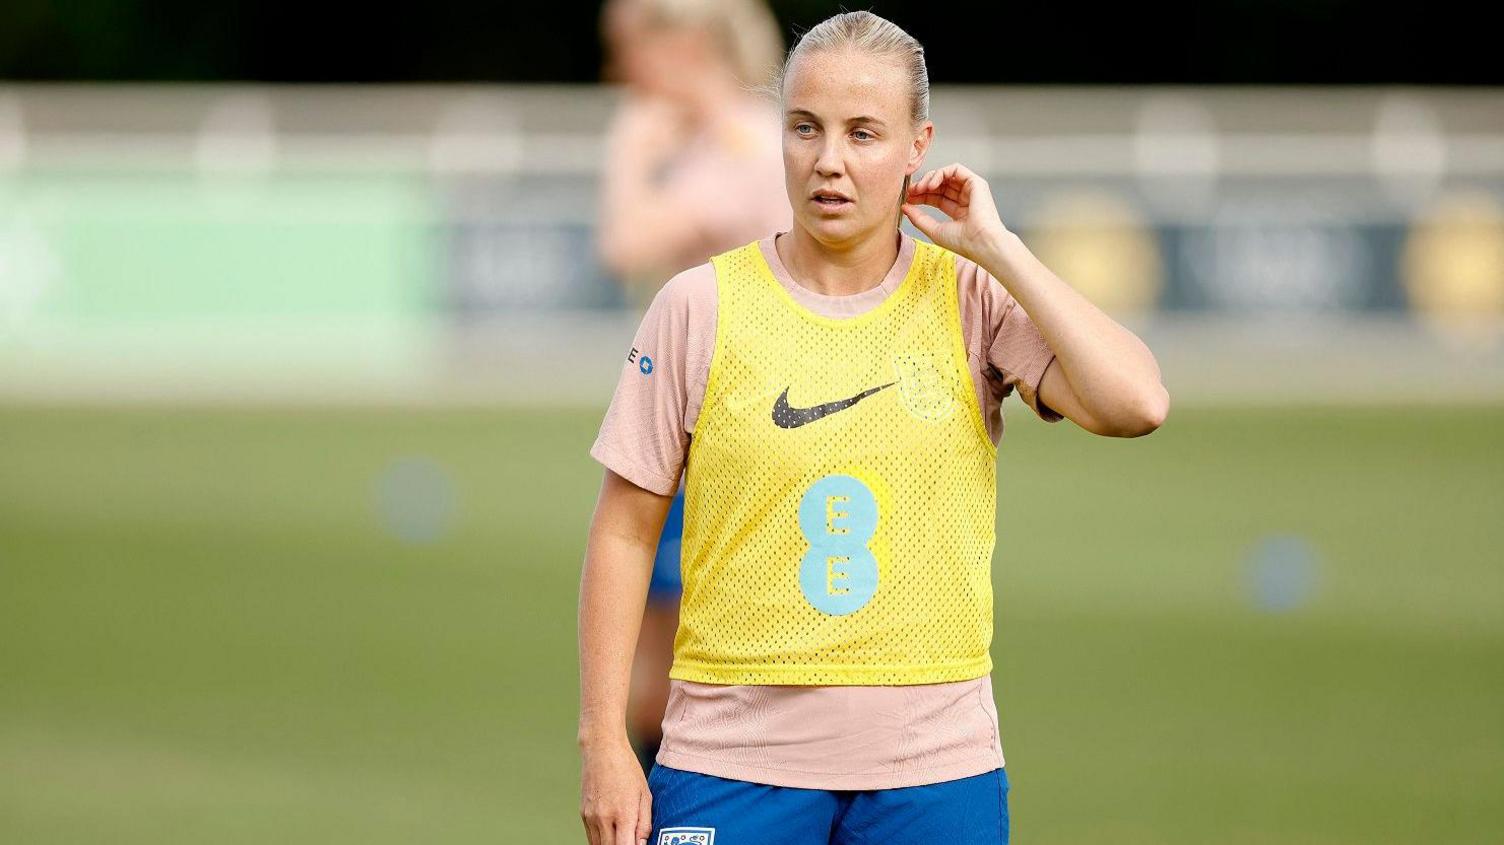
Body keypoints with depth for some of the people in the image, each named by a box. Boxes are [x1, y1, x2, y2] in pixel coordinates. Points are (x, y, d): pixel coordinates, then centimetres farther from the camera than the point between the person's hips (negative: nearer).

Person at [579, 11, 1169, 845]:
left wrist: (995, 247, -10)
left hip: (934, 760, 1)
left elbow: (1135, 405, -14)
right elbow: (625, 531, 4)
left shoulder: (973, 299, 2)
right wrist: (603, 741, -2)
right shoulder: (701, 306, 1)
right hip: (733, 758, 0)